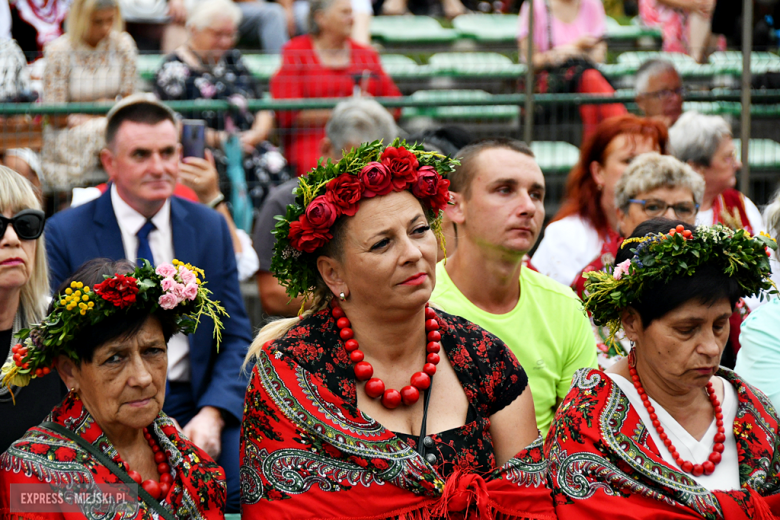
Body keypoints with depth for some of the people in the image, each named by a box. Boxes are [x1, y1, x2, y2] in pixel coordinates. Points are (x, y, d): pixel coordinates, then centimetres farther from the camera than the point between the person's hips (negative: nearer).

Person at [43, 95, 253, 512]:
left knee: (241, 491, -24)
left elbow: (235, 336, 10)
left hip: (196, 407, 2)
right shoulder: (66, 232, 2)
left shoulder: (210, 227, 11)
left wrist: (212, 414, -9)